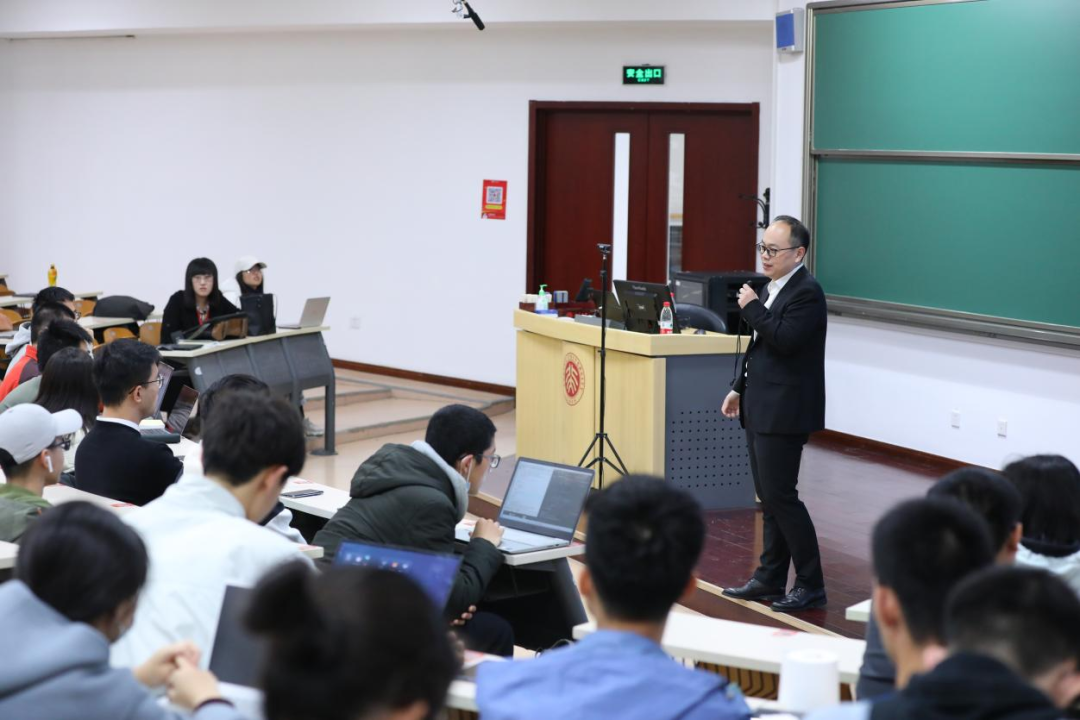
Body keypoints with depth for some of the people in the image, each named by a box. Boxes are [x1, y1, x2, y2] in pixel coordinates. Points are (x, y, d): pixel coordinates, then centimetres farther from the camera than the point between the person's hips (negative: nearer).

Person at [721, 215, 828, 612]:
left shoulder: (806, 292, -15)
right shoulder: (774, 288, 15)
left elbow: (784, 339, -26)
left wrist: (751, 307, -16)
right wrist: (740, 388, 20)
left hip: (784, 413, -10)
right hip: (761, 408, 10)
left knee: (780, 496, -8)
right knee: (769, 497, 14)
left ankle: (810, 585, -1)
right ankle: (770, 579, 21)